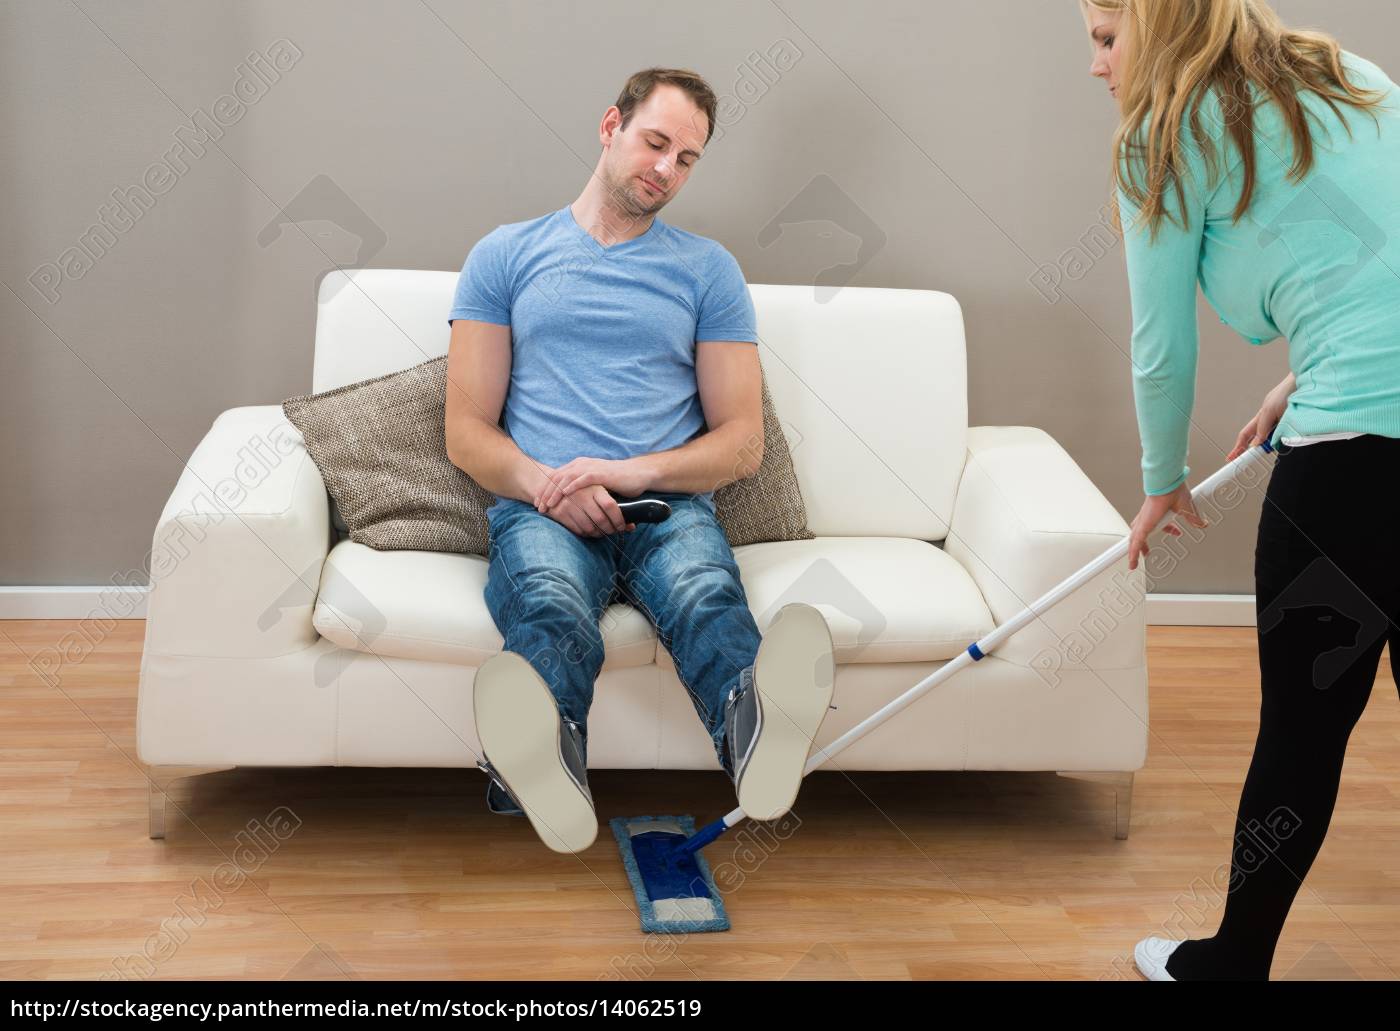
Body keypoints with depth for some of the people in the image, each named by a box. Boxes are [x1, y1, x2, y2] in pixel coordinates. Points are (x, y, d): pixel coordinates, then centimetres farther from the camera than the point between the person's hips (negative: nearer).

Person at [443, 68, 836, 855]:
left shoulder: (707, 269, 21)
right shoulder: (504, 257, 19)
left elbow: (743, 442, 13)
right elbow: (467, 433, 12)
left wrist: (634, 471, -6)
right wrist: (544, 484, -9)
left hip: (671, 507, 1)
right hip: (539, 509, -1)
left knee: (706, 596, -37)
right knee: (552, 608, -38)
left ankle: (759, 730, -69)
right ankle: (544, 759, -70)